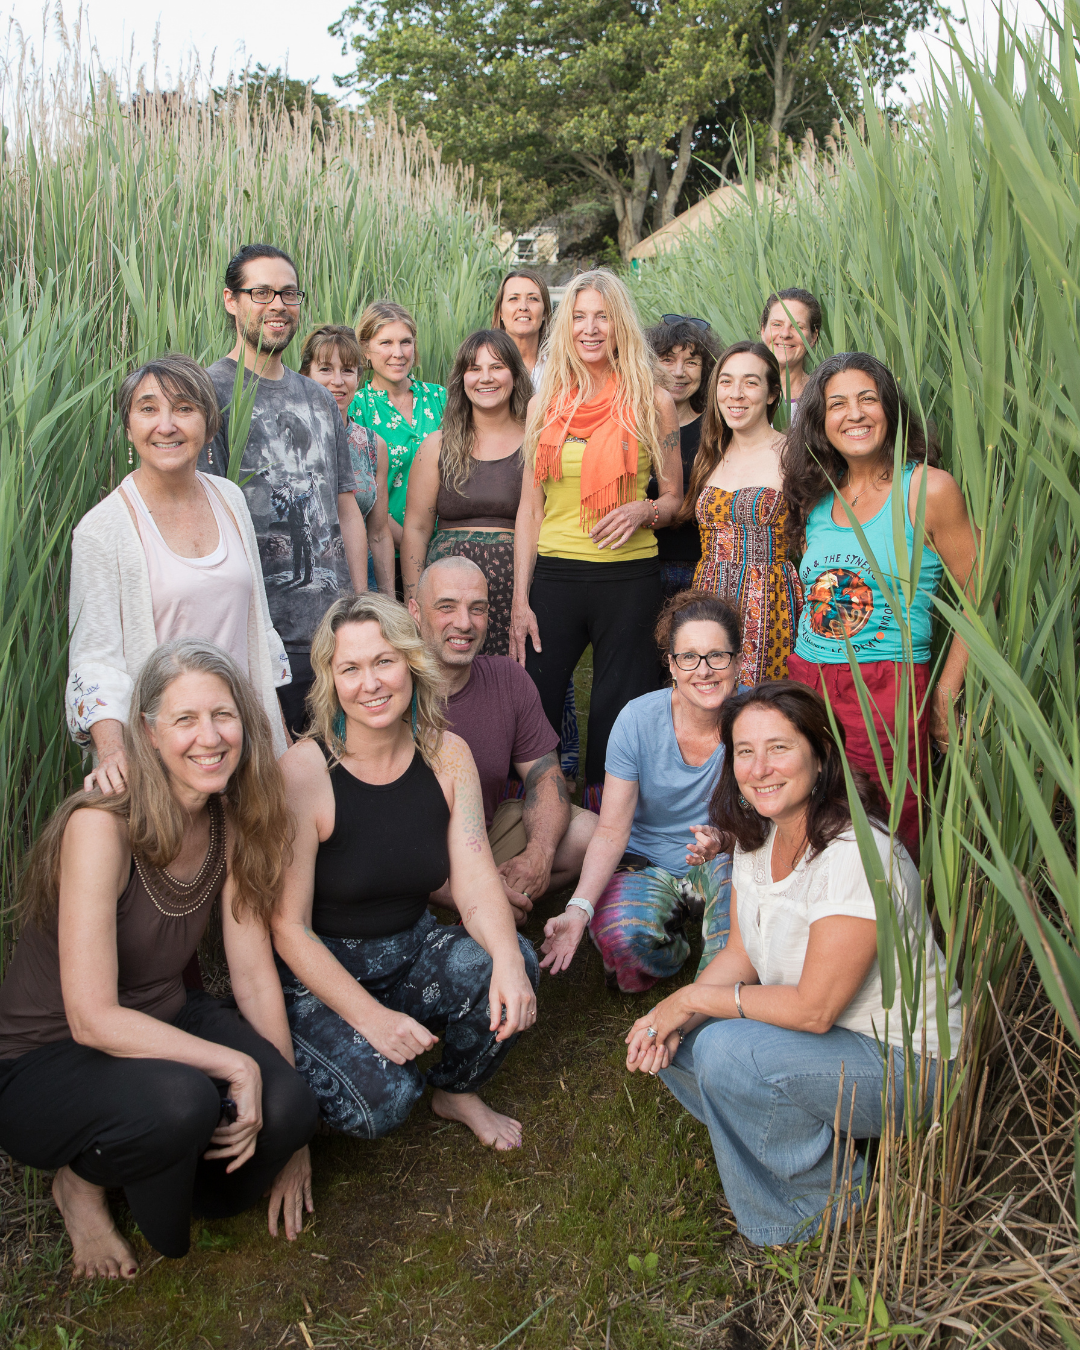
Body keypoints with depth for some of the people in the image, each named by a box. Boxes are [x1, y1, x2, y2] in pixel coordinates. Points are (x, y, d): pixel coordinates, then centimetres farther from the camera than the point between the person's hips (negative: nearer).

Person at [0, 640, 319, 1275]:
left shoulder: (232, 824, -6)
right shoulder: (102, 825, -26)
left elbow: (255, 975, -3)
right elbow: (93, 1019, -27)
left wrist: (289, 1127, -4)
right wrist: (236, 1065, -28)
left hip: (163, 1024, 5)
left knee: (288, 1105, -23)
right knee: (178, 1099, -36)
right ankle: (83, 1181, -1)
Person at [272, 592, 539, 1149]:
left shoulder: (447, 754, -5)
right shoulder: (302, 771, -19)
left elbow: (475, 880, -10)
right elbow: (288, 927, -17)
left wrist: (508, 960, -30)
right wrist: (370, 1017, -26)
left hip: (412, 951, 4)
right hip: (318, 972, -4)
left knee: (512, 965, -24)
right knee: (381, 1101, -27)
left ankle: (458, 1092, 6)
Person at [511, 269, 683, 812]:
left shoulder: (651, 401, 3)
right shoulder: (544, 404, 8)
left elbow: (674, 499, 9)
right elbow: (529, 507, 9)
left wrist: (642, 511, -15)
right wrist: (520, 600, 2)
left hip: (629, 577, -2)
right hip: (554, 575, 2)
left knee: (615, 716, 4)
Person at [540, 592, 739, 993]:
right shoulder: (638, 720, -16)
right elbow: (611, 831, -15)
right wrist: (579, 907, -31)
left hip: (719, 866, 1)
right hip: (646, 863, 0)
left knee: (734, 865, -35)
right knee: (621, 937, -31)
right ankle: (673, 947, 6)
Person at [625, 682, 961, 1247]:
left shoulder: (856, 856, -29)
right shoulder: (757, 836, -3)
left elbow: (814, 1009, -27)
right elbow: (741, 955, 2)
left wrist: (695, 998, -18)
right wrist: (672, 1017, -15)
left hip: (902, 1063, -8)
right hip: (808, 1031, 8)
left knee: (727, 1050, -29)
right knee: (665, 1042, -6)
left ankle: (818, 1207, -3)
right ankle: (814, 1143, 10)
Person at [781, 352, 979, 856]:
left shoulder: (929, 488, -5)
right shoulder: (816, 496, 11)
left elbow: (981, 600, -3)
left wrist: (945, 697, -6)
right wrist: (805, 674, 11)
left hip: (889, 694, -5)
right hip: (807, 682, 5)